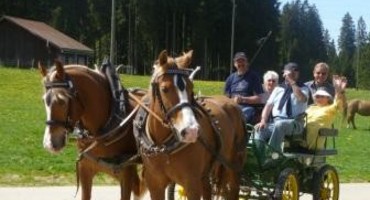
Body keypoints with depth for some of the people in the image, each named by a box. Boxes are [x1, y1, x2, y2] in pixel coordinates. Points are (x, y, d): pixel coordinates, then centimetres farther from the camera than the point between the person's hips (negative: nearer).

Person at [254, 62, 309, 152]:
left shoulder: (303, 88, 11)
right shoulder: (278, 88, 22)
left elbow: (302, 99, -14)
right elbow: (268, 106, 14)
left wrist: (292, 82, -10)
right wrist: (263, 121, -4)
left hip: (294, 122, -4)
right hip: (275, 121, 4)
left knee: (280, 125, -37)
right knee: (260, 129, -27)